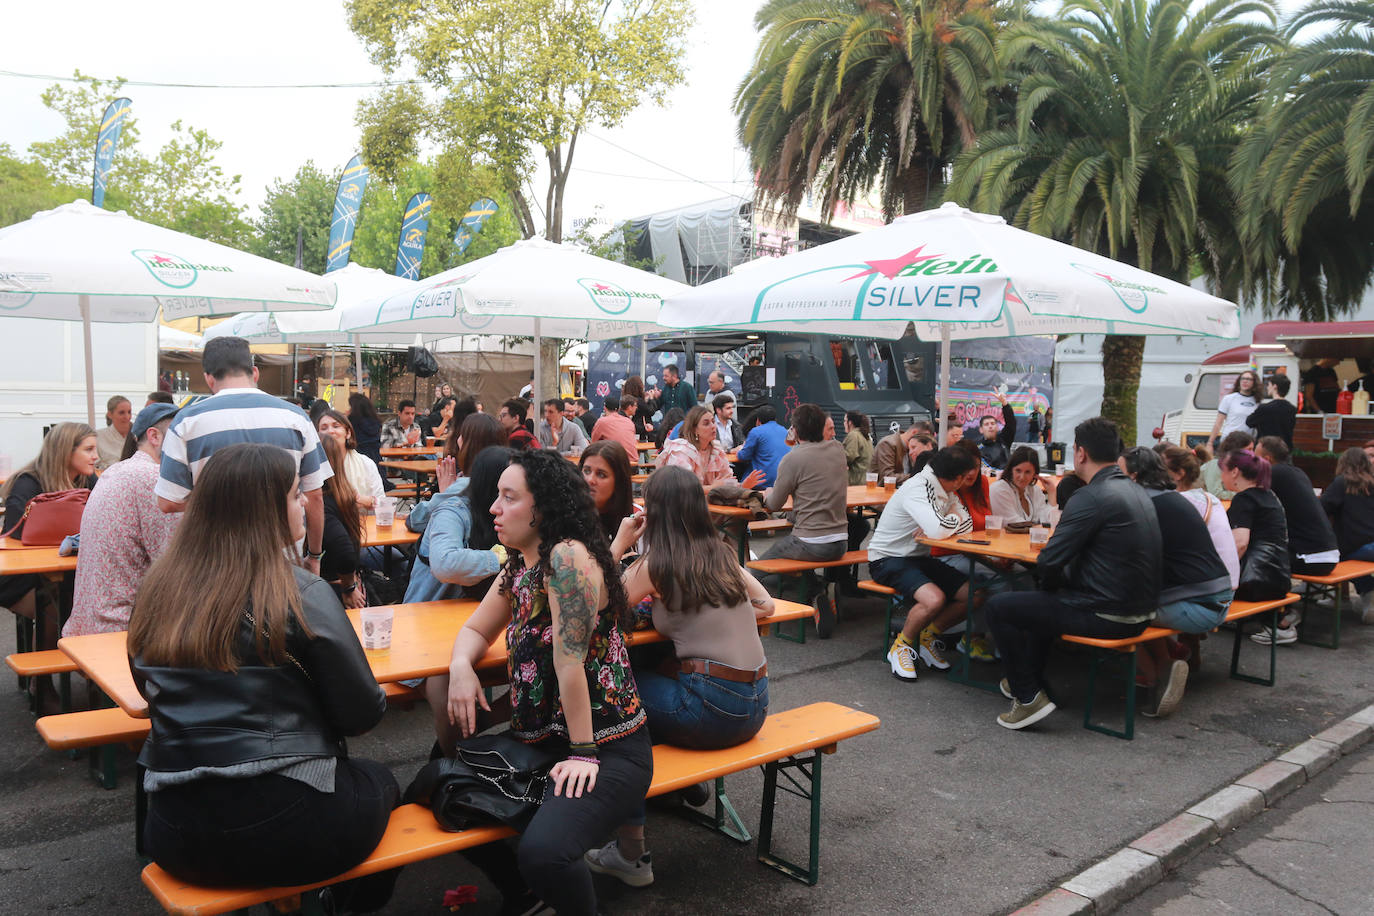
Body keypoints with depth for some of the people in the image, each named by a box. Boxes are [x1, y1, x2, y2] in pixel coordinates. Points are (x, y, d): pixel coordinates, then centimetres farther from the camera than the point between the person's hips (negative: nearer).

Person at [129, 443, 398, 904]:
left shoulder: (157, 589, 0)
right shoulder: (301, 595, -16)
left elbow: (152, 691, 16)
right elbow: (363, 715, -10)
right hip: (280, 826, -5)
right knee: (380, 783, 26)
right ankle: (356, 902, 40)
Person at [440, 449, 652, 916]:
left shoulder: (568, 556, -22)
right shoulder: (519, 567, 7)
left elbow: (570, 657, -23)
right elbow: (476, 629, 17)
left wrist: (582, 752, -20)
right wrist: (461, 666, -5)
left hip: (609, 749, -9)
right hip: (540, 740, 9)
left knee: (543, 851, -29)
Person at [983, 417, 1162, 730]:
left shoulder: (1092, 497, -20)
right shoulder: (1136, 492, 10)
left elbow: (1048, 563, -20)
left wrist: (1060, 584, 0)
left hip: (1106, 617, -10)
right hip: (1138, 613, 10)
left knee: (997, 607, 0)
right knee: (1044, 598, 32)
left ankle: (1029, 697, 7)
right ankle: (1027, 679, 39)